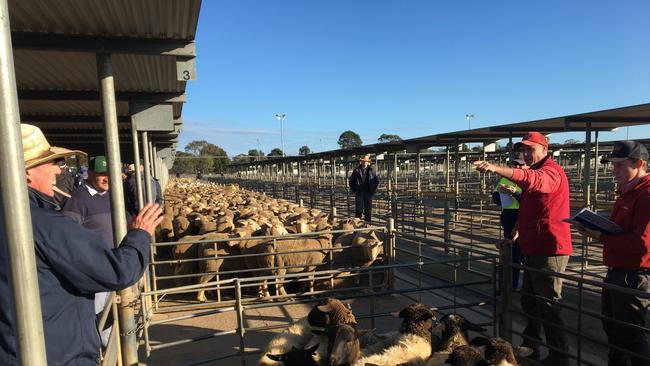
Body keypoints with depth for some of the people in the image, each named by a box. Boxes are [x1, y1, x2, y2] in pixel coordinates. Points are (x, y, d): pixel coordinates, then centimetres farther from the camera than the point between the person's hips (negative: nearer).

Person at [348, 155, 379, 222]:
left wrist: (373, 190, 5)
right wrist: (354, 190, 3)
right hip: (359, 193, -1)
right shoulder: (356, 171, 4)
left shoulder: (371, 170, 6)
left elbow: (377, 181, 14)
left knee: (368, 210, 5)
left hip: (368, 193, 1)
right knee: (359, 210, -1)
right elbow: (351, 181, 11)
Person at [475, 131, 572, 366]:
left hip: (549, 251, -11)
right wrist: (516, 236, 21)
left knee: (548, 307, -3)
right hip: (534, 250, 11)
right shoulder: (537, 172, 21)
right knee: (529, 302, 20)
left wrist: (496, 168, -52)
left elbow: (533, 180, -40)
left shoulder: (551, 172, -13)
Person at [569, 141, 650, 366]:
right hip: (616, 272, 10)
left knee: (630, 335, 2)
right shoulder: (626, 192, 14)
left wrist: (601, 237, -20)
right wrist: (591, 228, 1)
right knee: (612, 328, 23)